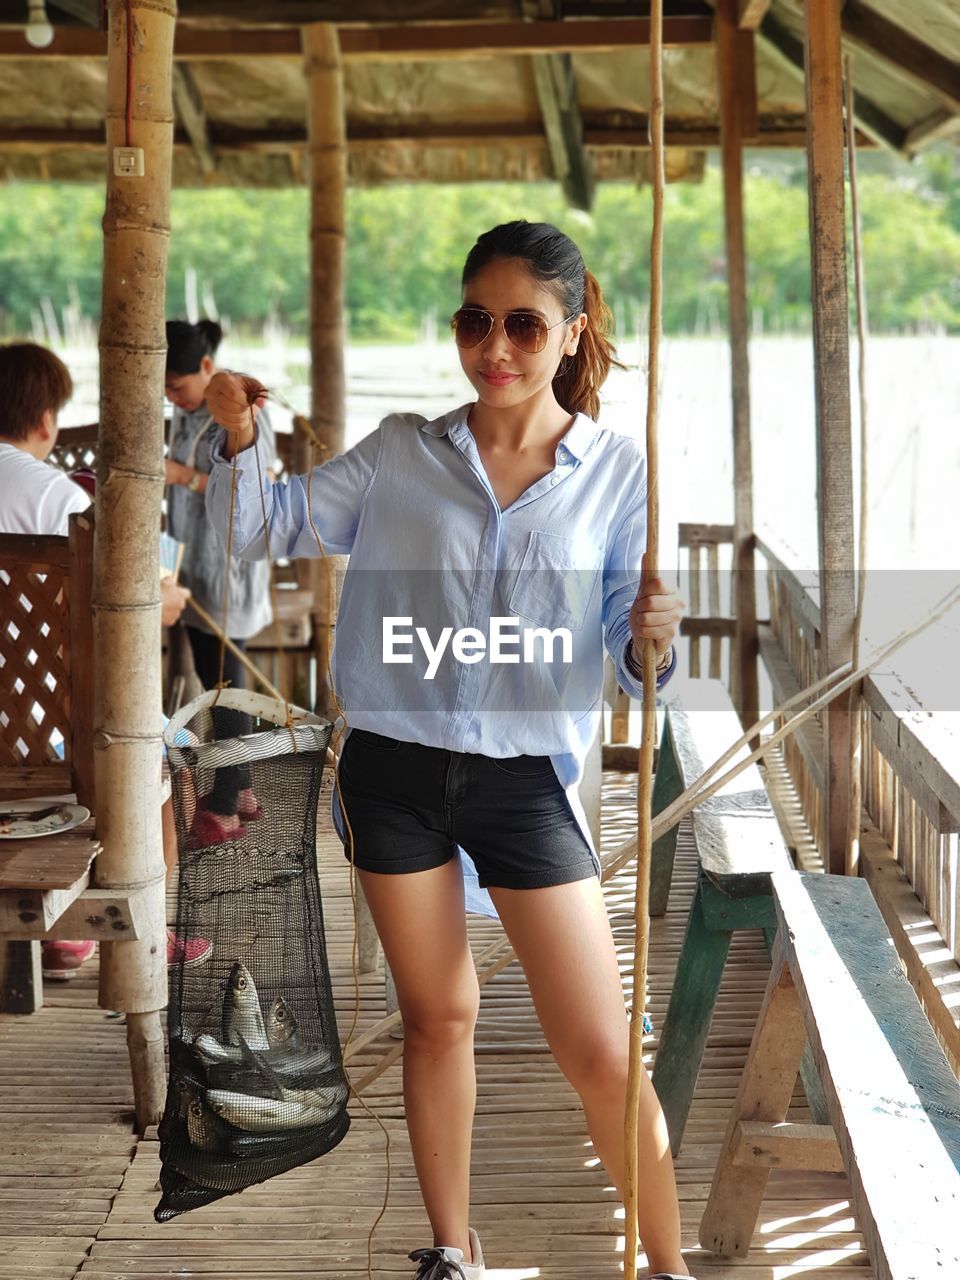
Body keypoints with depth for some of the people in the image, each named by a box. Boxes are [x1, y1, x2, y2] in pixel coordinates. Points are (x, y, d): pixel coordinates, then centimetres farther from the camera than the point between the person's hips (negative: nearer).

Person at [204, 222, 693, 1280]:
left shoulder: (614, 471, -1)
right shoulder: (402, 452, 2)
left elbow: (625, 643, -2)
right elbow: (272, 529, 7)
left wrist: (653, 636, -25)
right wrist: (238, 438, -11)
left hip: (527, 780, -1)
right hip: (395, 770, 2)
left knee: (600, 1054, -1)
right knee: (436, 1019, 15)